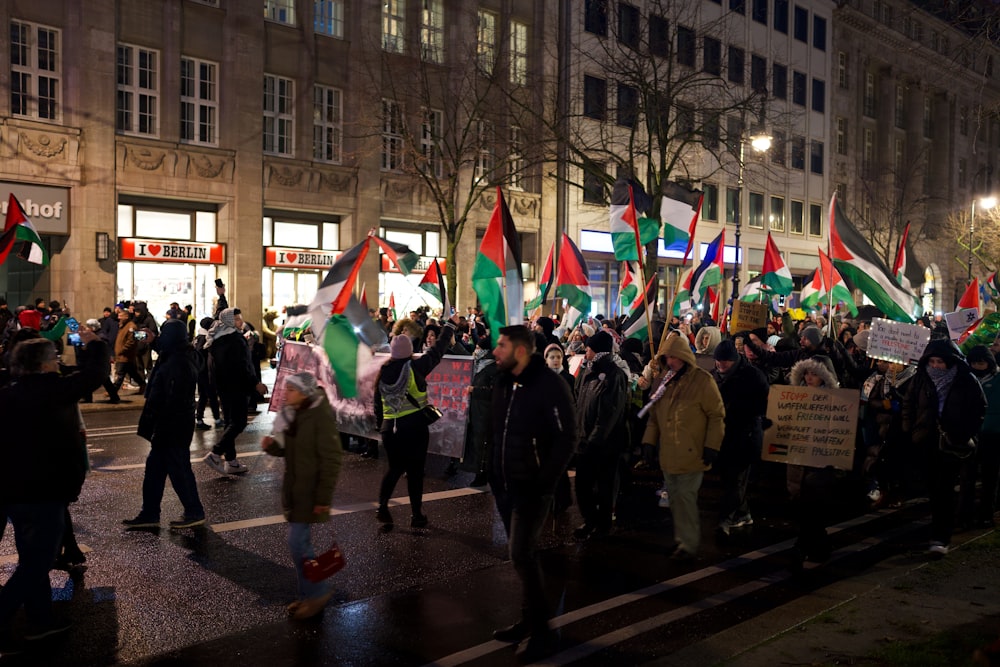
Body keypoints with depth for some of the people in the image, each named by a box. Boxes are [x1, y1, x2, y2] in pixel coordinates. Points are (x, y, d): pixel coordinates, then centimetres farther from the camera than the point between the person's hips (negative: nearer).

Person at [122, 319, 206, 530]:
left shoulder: (177, 363, -22)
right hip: (174, 426, 10)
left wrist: (159, 430, -20)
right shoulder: (183, 358, 8)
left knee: (178, 469, 1)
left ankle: (195, 512, 13)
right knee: (154, 467, 15)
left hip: (172, 428, -10)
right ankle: (149, 514, 23)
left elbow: (172, 401, -24)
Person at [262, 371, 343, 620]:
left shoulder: (322, 416, -19)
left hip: (310, 491, -8)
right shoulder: (293, 414, 5)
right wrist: (273, 445, -6)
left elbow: (331, 460, -19)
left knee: (298, 543, -7)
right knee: (301, 542, 15)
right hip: (294, 488, 8)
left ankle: (318, 592, 11)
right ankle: (310, 594, 28)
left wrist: (324, 498, -20)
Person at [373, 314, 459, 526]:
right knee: (415, 470, 5)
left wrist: (380, 425, 24)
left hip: (390, 428, 4)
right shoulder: (415, 367, -10)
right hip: (415, 426, -4)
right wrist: (451, 325, 9)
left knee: (395, 468, 19)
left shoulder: (383, 373, 3)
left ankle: (382, 507, 8)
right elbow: (436, 351, -2)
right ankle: (417, 514, 12)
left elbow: (378, 404, 11)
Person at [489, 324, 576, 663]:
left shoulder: (550, 385, -16)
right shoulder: (503, 382, 7)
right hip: (506, 483, 8)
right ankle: (530, 618, 30)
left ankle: (543, 631, 4)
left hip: (532, 485, -7)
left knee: (521, 554, -9)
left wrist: (545, 481, -18)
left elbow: (566, 439, -17)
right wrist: (494, 474, 10)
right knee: (522, 553, 16)